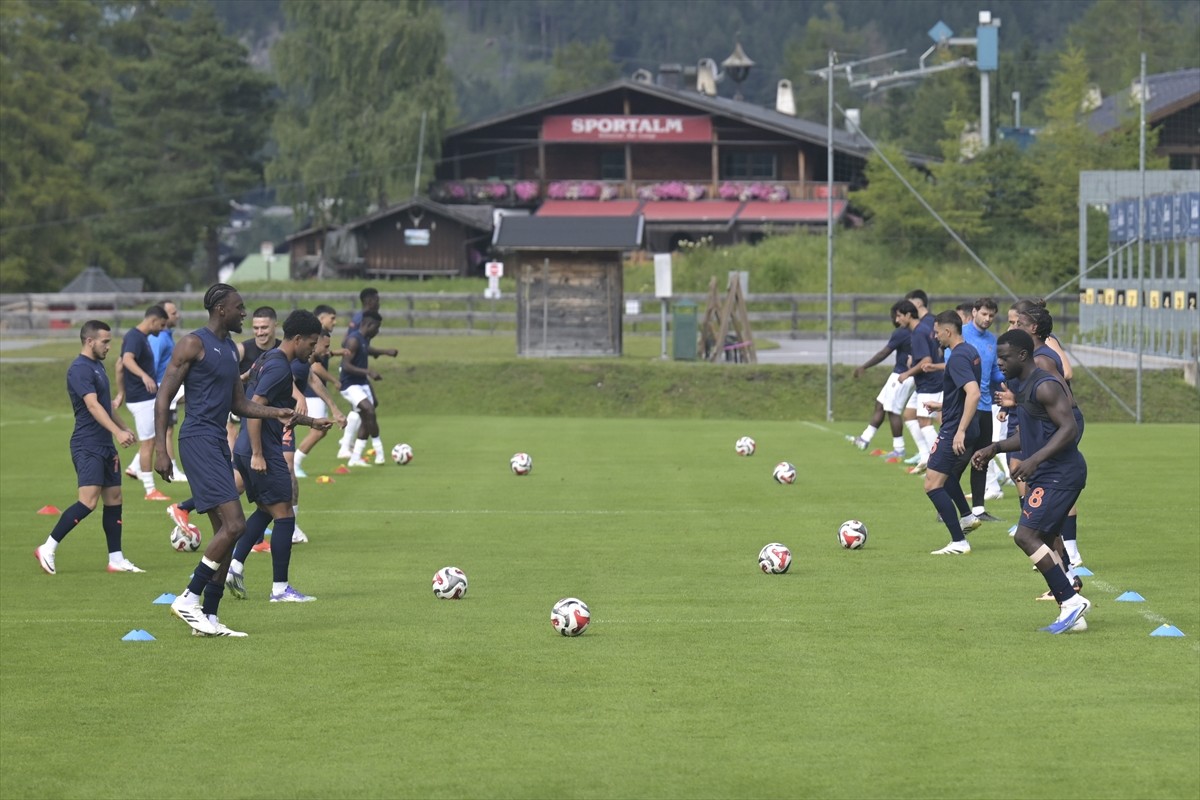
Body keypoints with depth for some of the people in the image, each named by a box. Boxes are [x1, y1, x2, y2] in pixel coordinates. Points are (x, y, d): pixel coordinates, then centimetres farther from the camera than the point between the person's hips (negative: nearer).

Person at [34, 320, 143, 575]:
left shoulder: (97, 366, 15)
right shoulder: (80, 369, -15)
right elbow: (93, 406, -27)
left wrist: (124, 428, 30)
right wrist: (118, 432, -35)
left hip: (104, 445, 10)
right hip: (88, 446, -10)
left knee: (114, 498, 8)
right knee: (89, 501, -16)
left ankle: (116, 559, 13)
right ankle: (48, 549, -9)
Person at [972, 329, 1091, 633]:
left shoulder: (1045, 386, -16)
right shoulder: (1019, 386, 16)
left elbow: (1069, 429, -23)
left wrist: (1034, 460, -29)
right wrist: (995, 448, 15)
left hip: (1059, 474, -11)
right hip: (1046, 474, 11)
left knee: (1026, 535, -16)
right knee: (1046, 540, 11)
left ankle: (1072, 600, -14)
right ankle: (1072, 616, 14)